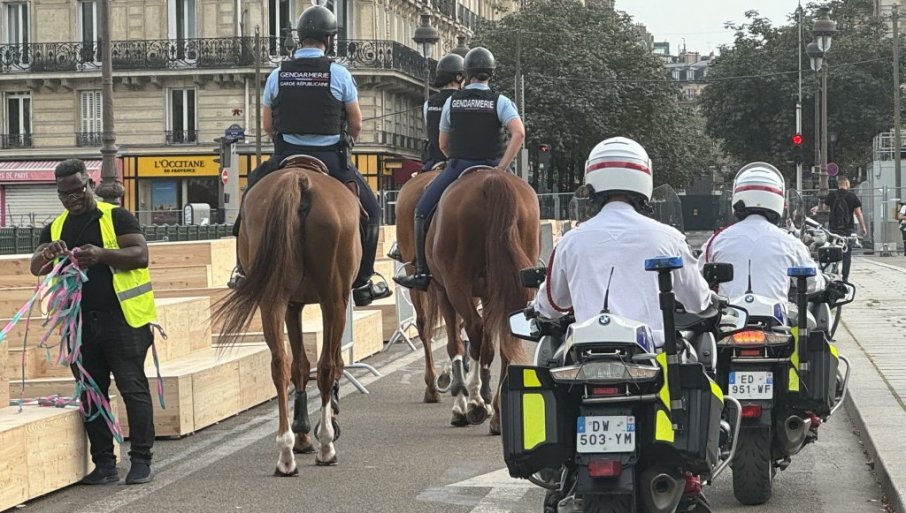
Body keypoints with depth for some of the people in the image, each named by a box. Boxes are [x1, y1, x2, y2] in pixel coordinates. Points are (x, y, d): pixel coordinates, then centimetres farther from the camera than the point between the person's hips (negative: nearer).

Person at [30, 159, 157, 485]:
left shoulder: (116, 217, 1)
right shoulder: (55, 228, 15)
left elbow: (140, 255, -9)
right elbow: (36, 268, 8)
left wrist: (102, 255, -25)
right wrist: (48, 254, -16)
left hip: (122, 319, -5)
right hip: (80, 323, 5)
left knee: (133, 388, -5)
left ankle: (141, 460, 1)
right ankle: (104, 464, 14)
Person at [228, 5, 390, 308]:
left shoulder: (277, 76, 1)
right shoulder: (339, 74, -6)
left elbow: (268, 126, 8)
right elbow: (356, 125, 1)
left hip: (286, 157, 2)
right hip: (331, 158, -2)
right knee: (369, 209, 15)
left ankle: (243, 270, 21)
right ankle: (362, 284, 12)